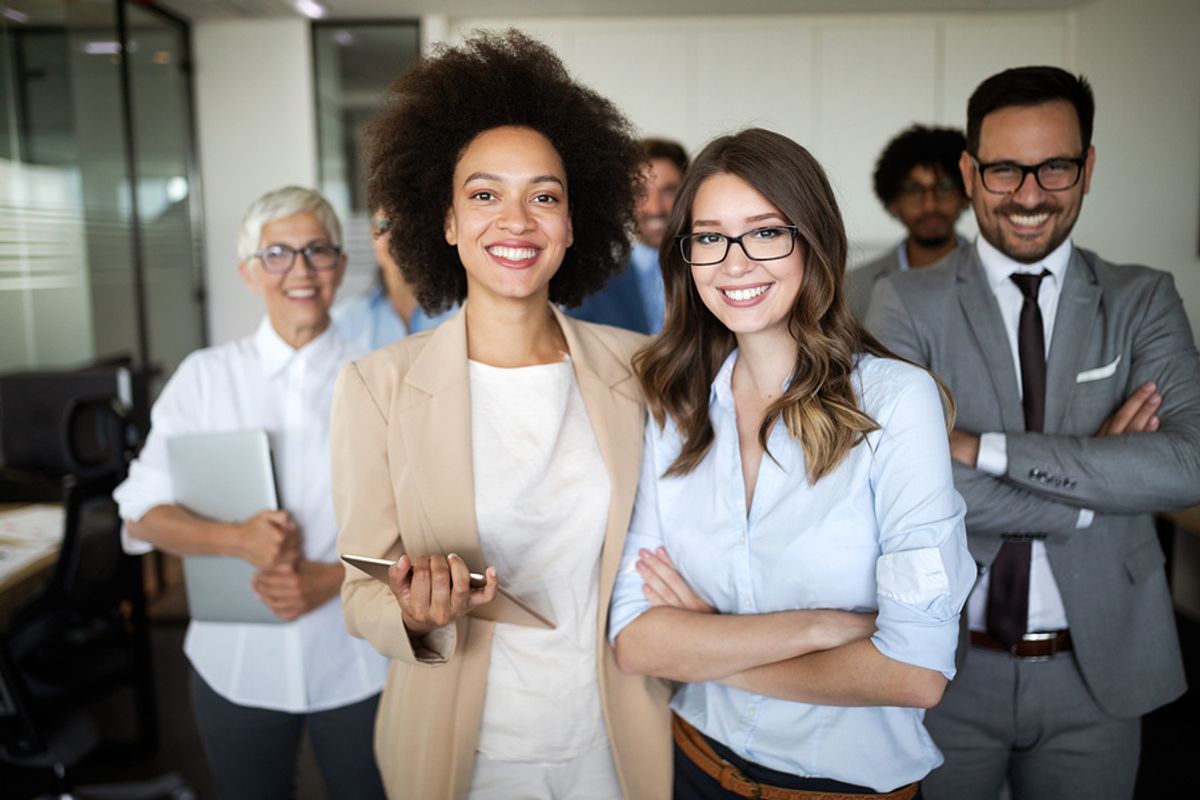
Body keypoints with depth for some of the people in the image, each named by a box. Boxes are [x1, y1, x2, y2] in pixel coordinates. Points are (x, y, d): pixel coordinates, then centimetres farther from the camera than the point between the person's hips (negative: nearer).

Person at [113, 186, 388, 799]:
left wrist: (332, 578, -19)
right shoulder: (204, 376, -1)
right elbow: (141, 515, -2)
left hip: (356, 661, -1)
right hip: (235, 659, 1)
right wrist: (238, 540, -20)